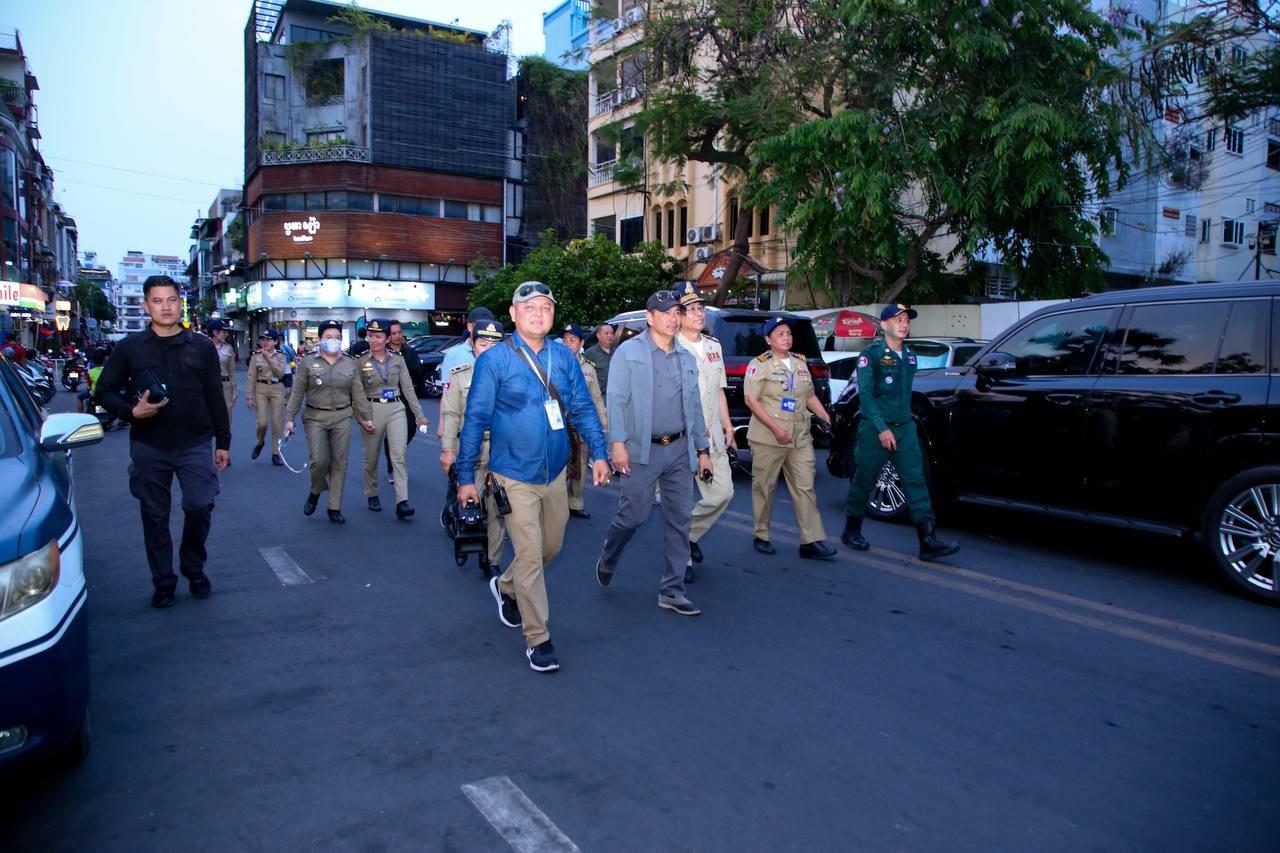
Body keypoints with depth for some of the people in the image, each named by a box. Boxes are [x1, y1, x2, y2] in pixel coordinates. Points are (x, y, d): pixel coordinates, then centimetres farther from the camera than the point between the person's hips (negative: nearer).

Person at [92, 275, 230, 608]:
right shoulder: (130, 348, 3)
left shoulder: (201, 346, 4)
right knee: (155, 516, 7)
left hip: (195, 443, -1)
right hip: (149, 446, 1)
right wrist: (131, 411, -11)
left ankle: (193, 568, 15)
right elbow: (104, 391, 8)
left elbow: (215, 397, 7)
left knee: (200, 506, -10)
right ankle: (163, 581, 21)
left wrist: (223, 441, 7)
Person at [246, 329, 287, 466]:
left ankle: (276, 453, 8)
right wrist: (249, 396, -4)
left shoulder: (280, 356, 3)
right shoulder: (256, 356, 1)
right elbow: (251, 377, 0)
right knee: (262, 422, -8)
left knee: (277, 423, 0)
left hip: (277, 389, 1)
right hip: (261, 389, -1)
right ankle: (259, 443, 23)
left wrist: (269, 358, -14)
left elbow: (280, 374, -11)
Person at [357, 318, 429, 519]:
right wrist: (363, 418, -10)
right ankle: (372, 495, 30)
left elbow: (408, 389, 7)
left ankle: (402, 502, -14)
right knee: (371, 458, 10)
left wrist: (419, 414, 5)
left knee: (398, 456, -10)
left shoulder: (397, 360, 5)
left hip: (395, 409, 1)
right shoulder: (361, 362, 0)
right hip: (372, 410, 0)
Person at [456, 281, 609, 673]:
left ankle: (506, 587, 46)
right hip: (514, 476, -5)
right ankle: (537, 640, 11)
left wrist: (598, 453, -4)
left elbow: (583, 408, 6)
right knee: (530, 555, -3)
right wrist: (466, 476, -8)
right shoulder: (494, 360, -9)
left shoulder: (565, 358, 3)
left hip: (555, 472, 5)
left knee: (551, 546, 18)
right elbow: (475, 419, -8)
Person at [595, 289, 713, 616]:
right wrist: (618, 443, -17)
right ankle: (607, 560, 30)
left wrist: (702, 449, 14)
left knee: (679, 521, 4)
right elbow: (616, 400, -8)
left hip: (680, 449, 5)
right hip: (643, 450, -5)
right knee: (633, 515, -1)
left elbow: (695, 407, 17)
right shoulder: (628, 352, -2)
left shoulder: (686, 358, 14)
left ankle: (672, 591, 14)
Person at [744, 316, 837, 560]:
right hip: (768, 438, -5)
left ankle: (811, 542, -1)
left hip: (800, 438, 5)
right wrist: (775, 427, -18)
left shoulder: (801, 363, 16)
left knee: (805, 487, -1)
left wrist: (826, 417, 9)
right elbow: (751, 400, -11)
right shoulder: (759, 364, -4)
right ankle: (761, 536, 19)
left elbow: (810, 396, 23)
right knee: (764, 487, 5)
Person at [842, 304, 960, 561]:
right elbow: (865, 395, -13)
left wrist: (904, 420, 15)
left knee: (916, 481, -3)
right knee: (863, 482, 4)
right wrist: (882, 428, -18)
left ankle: (929, 541, -6)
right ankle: (851, 531, 23)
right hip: (875, 429, -5)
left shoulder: (910, 355, 12)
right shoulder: (871, 354, -7)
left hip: (905, 428, 5)